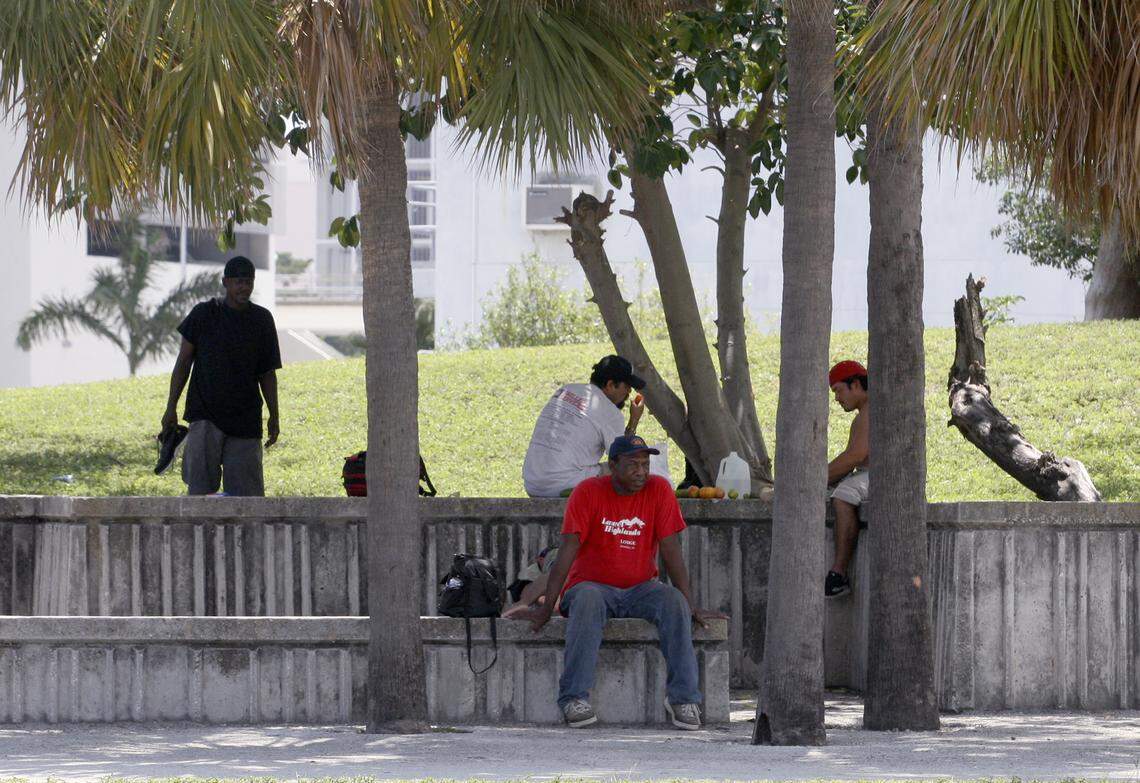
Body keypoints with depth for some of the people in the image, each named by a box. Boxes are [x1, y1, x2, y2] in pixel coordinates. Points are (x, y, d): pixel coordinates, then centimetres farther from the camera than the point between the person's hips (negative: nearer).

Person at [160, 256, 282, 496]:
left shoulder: (262, 319, 7)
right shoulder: (204, 314, 1)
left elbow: (267, 373, 13)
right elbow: (184, 362, 6)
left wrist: (274, 416, 10)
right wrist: (171, 408, 2)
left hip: (246, 418, 2)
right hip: (205, 414, -2)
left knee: (246, 490, -2)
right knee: (200, 487, -11)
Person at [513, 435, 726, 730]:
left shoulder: (658, 490, -2)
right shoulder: (588, 492, -7)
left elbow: (670, 550, -3)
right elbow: (568, 550, -12)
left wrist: (691, 606, -8)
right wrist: (546, 608, -18)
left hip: (640, 589, 2)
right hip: (593, 586, -2)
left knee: (674, 602, -28)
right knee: (587, 601, -36)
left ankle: (683, 696, -27)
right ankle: (574, 697, -39)